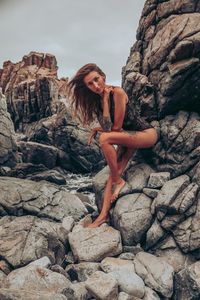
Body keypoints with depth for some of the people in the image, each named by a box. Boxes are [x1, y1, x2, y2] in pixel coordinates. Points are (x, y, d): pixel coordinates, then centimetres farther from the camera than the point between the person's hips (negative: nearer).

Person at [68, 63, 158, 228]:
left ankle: (119, 181, -14)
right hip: (127, 137, 7)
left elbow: (116, 127, -18)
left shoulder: (117, 92, -20)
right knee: (113, 172, -8)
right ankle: (103, 215, -9)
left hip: (147, 134, -7)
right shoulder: (96, 100, 2)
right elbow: (107, 127, -3)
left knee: (105, 138, -28)